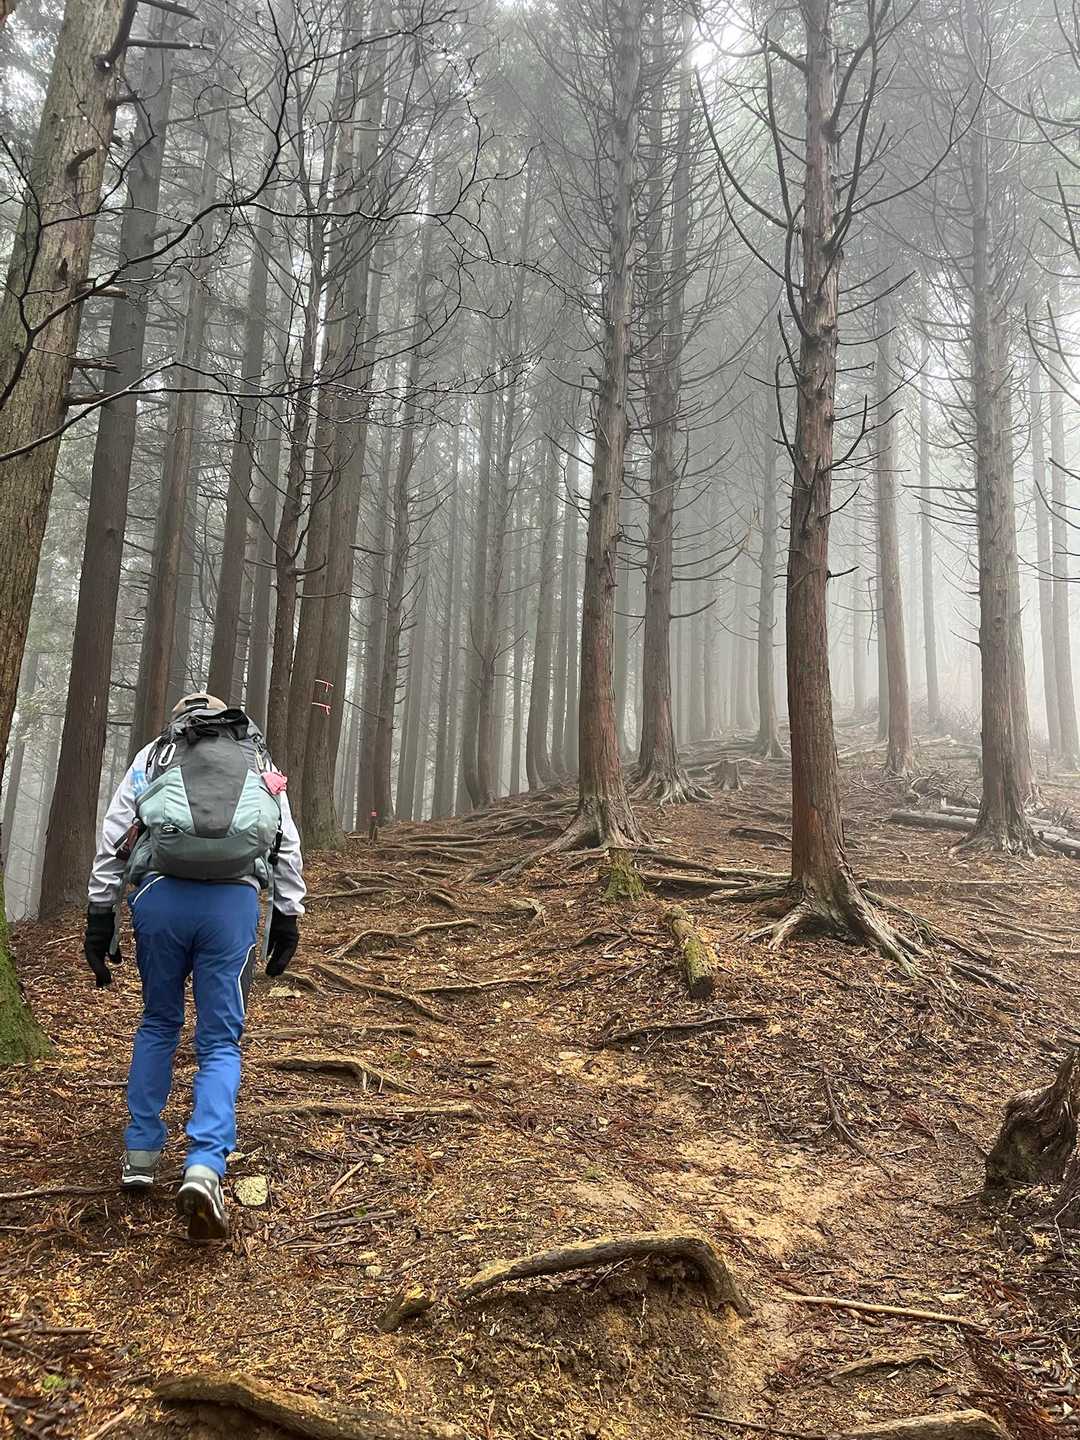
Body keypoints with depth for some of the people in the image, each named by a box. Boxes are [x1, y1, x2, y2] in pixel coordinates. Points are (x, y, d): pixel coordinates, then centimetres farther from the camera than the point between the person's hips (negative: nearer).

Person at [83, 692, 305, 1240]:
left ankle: (141, 1152, 27)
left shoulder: (152, 755, 19)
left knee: (159, 1023, 23)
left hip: (159, 895, 1)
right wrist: (287, 918, 16)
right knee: (220, 1043, 7)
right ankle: (204, 1169, -11)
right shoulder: (260, 762, 21)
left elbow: (112, 838, 10)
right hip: (234, 902, 0)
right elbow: (288, 847, 14)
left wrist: (100, 915, 11)